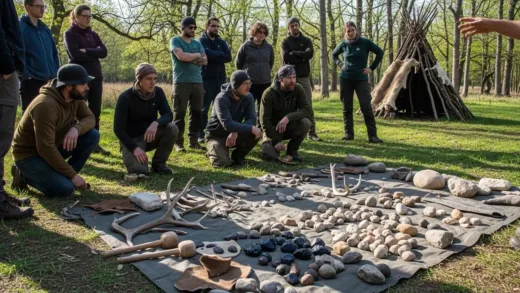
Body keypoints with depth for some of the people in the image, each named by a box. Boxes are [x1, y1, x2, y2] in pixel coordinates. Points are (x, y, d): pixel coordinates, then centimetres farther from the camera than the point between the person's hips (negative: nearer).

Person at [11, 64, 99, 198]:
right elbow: (45, 148, -33)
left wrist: (76, 129, -27)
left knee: (92, 135, -12)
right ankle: (24, 175, 1)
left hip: (54, 146, 8)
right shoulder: (46, 105, -32)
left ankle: (63, 176, 1)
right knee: (65, 188, -26)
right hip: (29, 154, -8)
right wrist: (73, 175, -27)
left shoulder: (75, 97, -8)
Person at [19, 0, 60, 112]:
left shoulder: (45, 29, 16)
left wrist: (55, 73, 10)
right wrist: (26, 74, -16)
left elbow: (54, 52, 20)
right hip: (31, 82, -7)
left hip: (49, 81, 7)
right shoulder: (20, 27, -6)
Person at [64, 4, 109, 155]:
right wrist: (94, 54, -3)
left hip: (96, 77, 6)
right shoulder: (69, 33, -1)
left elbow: (103, 52, 0)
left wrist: (87, 51, -13)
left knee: (95, 112, 7)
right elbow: (76, 55, -15)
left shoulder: (93, 34, 15)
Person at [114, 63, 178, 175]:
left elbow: (168, 114, -12)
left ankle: (158, 162, -5)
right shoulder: (125, 98, -19)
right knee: (139, 170, -28)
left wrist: (156, 123, -34)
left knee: (172, 128, -25)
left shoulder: (158, 92, -5)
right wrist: (135, 148, -30)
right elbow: (118, 129, -20)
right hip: (132, 139, -4)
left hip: (150, 135, 4)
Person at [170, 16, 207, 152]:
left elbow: (205, 60, 6)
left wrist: (189, 58, -8)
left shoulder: (197, 43, 17)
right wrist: (197, 55, -2)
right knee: (180, 113, -4)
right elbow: (181, 56, -16)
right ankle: (178, 142, 1)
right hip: (181, 82, -5)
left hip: (198, 82, 5)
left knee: (197, 112, 5)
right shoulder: (175, 41, 2)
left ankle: (194, 140, 12)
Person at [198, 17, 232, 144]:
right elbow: (208, 54, -21)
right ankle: (201, 134, 6)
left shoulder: (221, 42, 14)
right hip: (206, 79, -5)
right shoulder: (201, 41, -1)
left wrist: (214, 55, -11)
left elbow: (228, 57, -3)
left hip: (220, 79, 5)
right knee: (204, 108, 0)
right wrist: (220, 55, -8)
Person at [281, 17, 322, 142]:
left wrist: (294, 53, -9)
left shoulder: (306, 40, 10)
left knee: (308, 106, 0)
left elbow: (310, 54, -10)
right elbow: (285, 57, -13)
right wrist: (301, 57, -9)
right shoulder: (285, 42, 6)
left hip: (303, 77, 1)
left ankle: (312, 132, 3)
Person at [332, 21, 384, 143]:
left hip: (361, 79, -2)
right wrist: (340, 64, 6)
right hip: (345, 79, 3)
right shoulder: (343, 44, 4)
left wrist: (372, 68, -1)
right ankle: (348, 133, 14)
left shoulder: (365, 42, -4)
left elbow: (380, 52, 5)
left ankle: (372, 135, -6)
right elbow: (334, 55, 23)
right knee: (347, 108, 5)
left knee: (366, 107, -8)